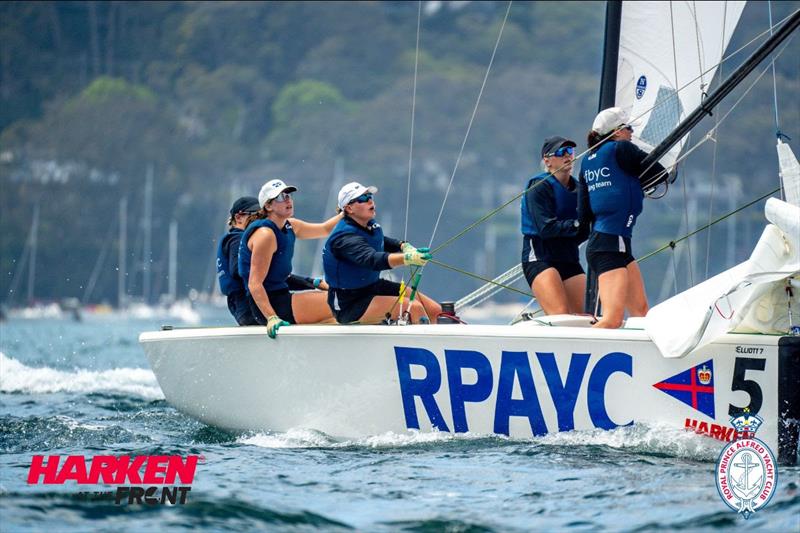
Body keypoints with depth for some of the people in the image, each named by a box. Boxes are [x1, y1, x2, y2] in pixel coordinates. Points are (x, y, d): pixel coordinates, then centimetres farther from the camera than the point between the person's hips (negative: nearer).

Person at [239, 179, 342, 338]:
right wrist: (271, 318, -34)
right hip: (272, 304, -10)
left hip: (281, 297, 10)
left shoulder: (290, 226, 10)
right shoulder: (265, 234, -18)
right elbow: (254, 284, -24)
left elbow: (325, 229, 26)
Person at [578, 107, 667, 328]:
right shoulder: (621, 149, -6)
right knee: (612, 320, -18)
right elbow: (659, 173, 1)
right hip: (611, 245, -10)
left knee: (640, 311, 11)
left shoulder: (588, 161, 15)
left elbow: (584, 214, 14)